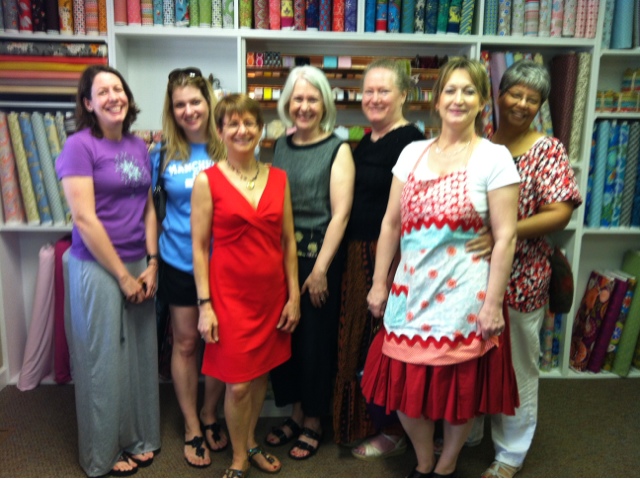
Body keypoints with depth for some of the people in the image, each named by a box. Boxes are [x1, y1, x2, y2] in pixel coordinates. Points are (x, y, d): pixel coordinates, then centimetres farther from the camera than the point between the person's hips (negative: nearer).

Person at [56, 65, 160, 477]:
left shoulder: (139, 146, 9)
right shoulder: (80, 145, -10)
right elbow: (84, 218, -15)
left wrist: (151, 264, 1)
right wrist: (122, 276, -13)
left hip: (139, 265, 6)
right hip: (97, 267, -6)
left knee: (139, 353, 14)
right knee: (104, 359, 6)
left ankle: (138, 436, 34)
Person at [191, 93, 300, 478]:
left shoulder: (278, 178, 4)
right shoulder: (208, 180, -6)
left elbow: (288, 241, 6)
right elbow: (199, 247, -5)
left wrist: (293, 295, 4)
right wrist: (205, 305, -8)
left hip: (271, 292, 4)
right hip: (230, 294, -3)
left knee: (261, 373, 16)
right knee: (238, 384, 2)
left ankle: (251, 443, 40)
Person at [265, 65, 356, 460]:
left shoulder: (337, 150, -5)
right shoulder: (280, 146, 10)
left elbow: (340, 213, -10)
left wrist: (320, 269, -14)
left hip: (319, 256, -4)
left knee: (316, 339, 6)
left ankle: (314, 422, 27)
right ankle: (295, 412, 33)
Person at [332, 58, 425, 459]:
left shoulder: (410, 141, -13)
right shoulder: (365, 141, 14)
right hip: (360, 254, 9)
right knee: (361, 339, 17)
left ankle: (394, 432, 25)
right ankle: (367, 422, 37)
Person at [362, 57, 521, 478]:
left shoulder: (494, 158, -6)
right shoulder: (412, 152, 6)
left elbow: (505, 237, -8)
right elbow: (391, 223, 7)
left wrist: (493, 303, -11)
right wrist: (379, 283, 7)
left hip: (464, 295, -3)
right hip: (411, 290, 4)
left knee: (458, 387, 11)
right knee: (405, 382, 10)